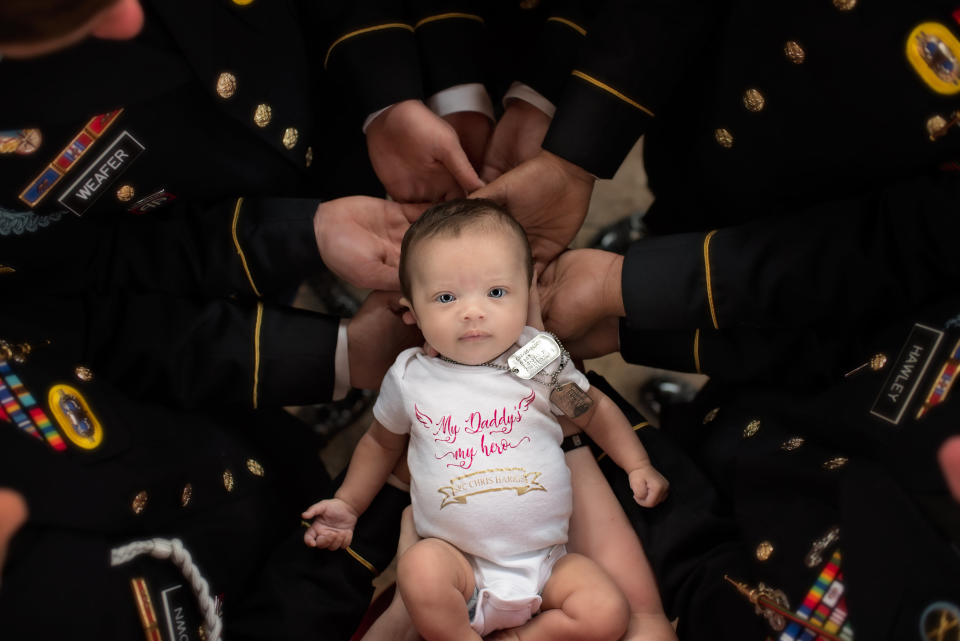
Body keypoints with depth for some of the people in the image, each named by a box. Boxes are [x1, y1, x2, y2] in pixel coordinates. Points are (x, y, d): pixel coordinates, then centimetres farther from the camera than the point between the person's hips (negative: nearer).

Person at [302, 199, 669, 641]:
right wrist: (348, 504, 17)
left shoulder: (541, 361, -3)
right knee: (420, 570, -33)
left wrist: (638, 464, 11)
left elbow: (594, 409, 15)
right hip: (458, 559, -1)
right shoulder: (410, 377, -2)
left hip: (545, 560, 1)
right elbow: (382, 441, 18)